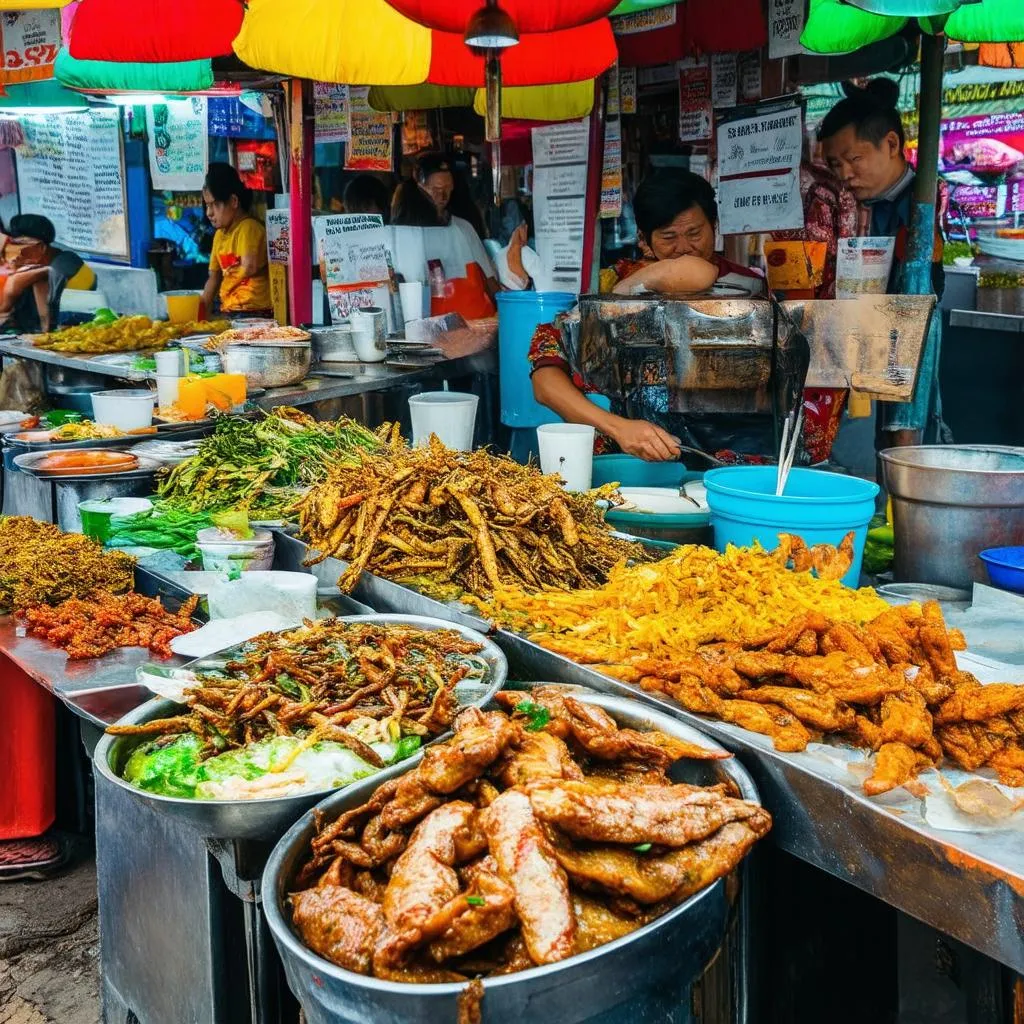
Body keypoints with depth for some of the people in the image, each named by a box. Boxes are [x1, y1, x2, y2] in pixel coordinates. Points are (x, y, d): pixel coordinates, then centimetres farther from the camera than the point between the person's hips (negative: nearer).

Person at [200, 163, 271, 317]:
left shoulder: (248, 228, -9)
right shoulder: (219, 235, 15)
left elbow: (249, 267, -20)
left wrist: (230, 274, -1)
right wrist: (202, 309, 10)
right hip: (228, 311, 7)